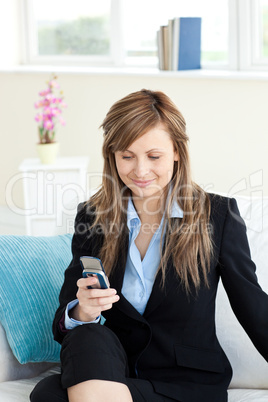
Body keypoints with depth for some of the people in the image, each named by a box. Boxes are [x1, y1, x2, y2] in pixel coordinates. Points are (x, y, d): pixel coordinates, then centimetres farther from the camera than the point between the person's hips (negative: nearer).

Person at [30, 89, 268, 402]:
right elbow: (65, 319, 2)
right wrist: (82, 311, -21)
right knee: (88, 336, -32)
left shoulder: (218, 215, -4)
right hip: (107, 368, 4)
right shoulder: (91, 217, 4)